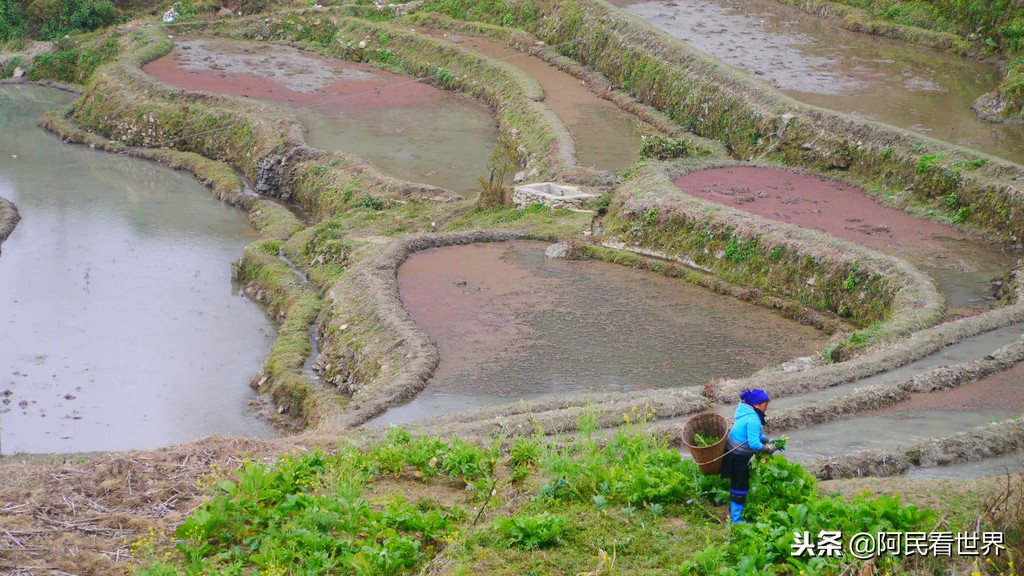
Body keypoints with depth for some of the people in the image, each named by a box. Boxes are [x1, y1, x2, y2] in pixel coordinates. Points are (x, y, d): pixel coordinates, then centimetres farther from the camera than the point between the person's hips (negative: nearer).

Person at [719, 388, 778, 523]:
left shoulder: (748, 413, 3)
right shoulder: (753, 420, -28)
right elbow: (754, 444, -32)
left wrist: (767, 440, 1)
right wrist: (768, 449, -17)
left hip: (733, 453, 10)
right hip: (738, 457, -10)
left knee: (737, 483, 24)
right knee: (740, 486, 0)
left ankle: (734, 508, 40)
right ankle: (736, 518, 7)